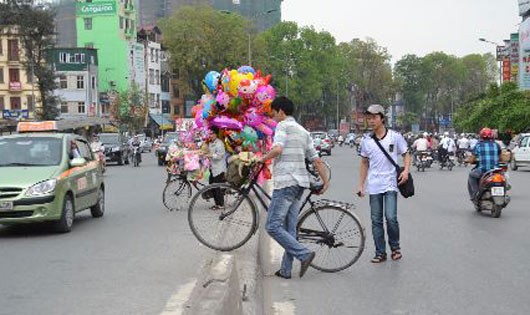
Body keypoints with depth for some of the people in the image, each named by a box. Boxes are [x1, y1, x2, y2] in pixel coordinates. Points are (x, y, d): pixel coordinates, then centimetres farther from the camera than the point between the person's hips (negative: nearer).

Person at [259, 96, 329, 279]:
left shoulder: (283, 126, -5)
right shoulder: (303, 131, 20)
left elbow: (277, 149, -23)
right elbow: (316, 160, 17)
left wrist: (262, 159, -7)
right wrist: (326, 181, 22)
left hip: (285, 183, -9)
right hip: (300, 182, 9)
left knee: (273, 226, -7)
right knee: (290, 228, 10)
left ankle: (304, 254, -14)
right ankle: (286, 269, 11)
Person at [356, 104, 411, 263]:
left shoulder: (395, 137, -2)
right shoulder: (366, 141, 7)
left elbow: (406, 154, 8)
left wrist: (406, 170, -10)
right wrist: (361, 185, 11)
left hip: (390, 184, -3)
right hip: (373, 186, 3)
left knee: (391, 217, -13)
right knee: (376, 221, 5)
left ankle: (395, 246, 10)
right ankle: (380, 253, 13)